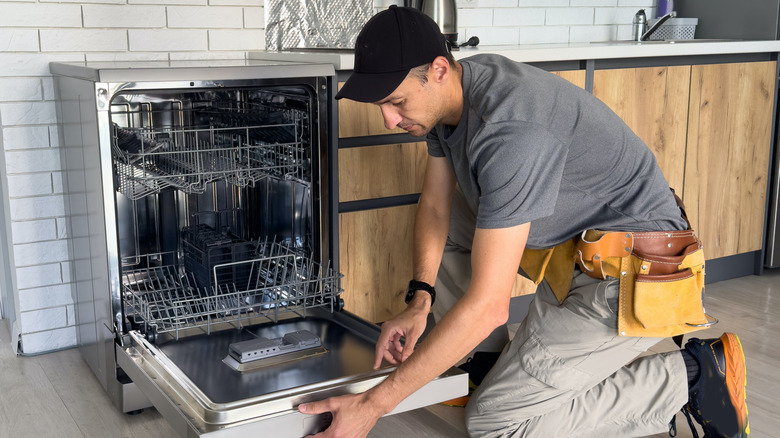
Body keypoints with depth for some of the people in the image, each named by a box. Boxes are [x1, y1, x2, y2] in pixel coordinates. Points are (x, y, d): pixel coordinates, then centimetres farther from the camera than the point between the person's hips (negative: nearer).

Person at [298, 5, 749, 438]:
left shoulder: (512, 131, -32)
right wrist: (419, 301, -5)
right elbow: (435, 204, 11)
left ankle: (690, 377, -3)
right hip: (570, 246, 9)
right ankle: (489, 364, 16)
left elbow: (488, 306, -33)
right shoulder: (451, 91, -3)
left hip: (634, 275, -9)